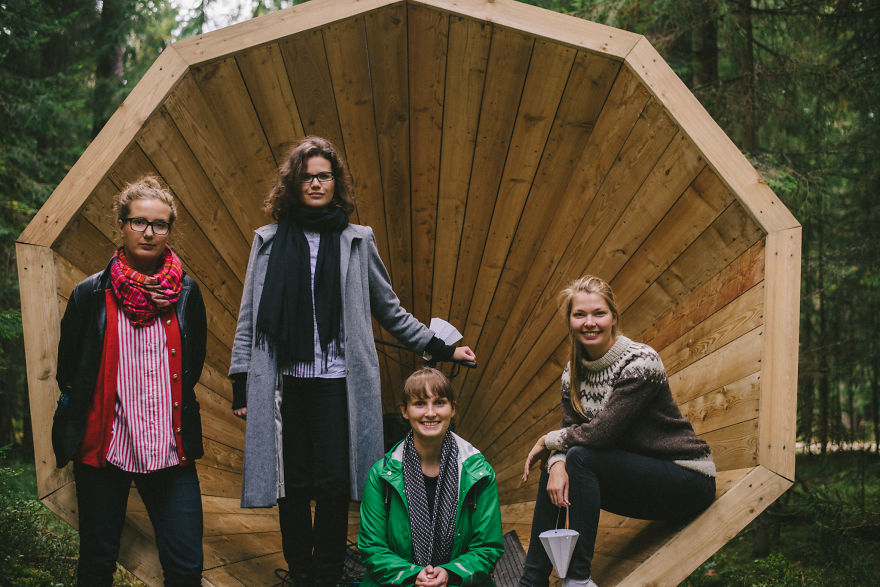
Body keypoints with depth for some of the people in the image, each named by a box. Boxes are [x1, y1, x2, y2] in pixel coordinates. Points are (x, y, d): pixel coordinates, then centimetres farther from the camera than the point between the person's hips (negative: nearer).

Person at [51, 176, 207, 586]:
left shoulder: (186, 292, 4)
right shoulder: (90, 294, -1)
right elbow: (67, 370, 9)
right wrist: (77, 417, 12)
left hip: (171, 450, 1)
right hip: (102, 448, -1)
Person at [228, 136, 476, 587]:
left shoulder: (357, 241, 9)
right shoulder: (269, 242, 10)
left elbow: (389, 311, 15)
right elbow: (250, 317, 11)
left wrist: (440, 347, 12)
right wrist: (241, 383, 6)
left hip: (337, 381, -1)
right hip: (284, 381, 1)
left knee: (333, 483, -2)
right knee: (292, 483, 3)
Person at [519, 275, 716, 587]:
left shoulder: (640, 362, -21)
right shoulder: (573, 372, 3)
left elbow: (600, 433, -25)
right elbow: (571, 430, 0)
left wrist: (547, 440, -9)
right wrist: (557, 462, -23)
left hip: (689, 483, -7)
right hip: (636, 475, 7)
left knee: (581, 457, -23)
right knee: (555, 475, -7)